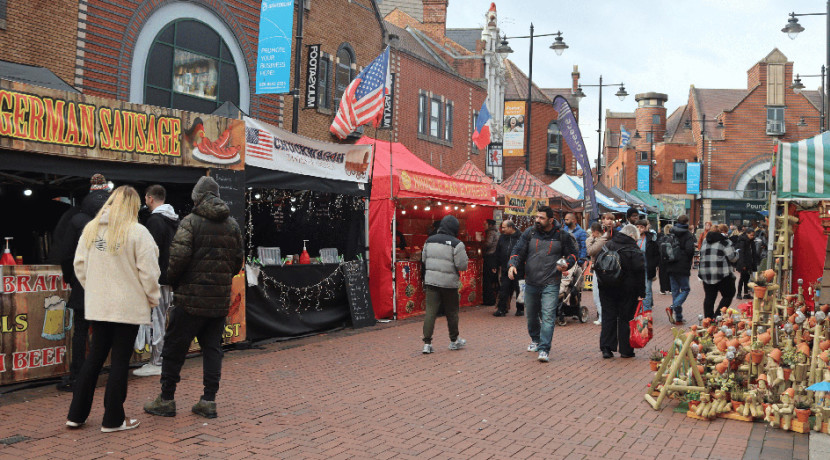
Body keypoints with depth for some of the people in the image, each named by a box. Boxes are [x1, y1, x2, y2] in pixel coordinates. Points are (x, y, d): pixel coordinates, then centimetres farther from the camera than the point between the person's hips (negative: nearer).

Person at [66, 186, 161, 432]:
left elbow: (79, 264, 7)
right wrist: (153, 298, 2)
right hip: (128, 307, -5)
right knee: (120, 361, 4)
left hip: (97, 306, 5)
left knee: (95, 357, 16)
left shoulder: (90, 228, 3)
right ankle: (113, 419, 11)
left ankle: (76, 414, 21)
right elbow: (148, 271, -13)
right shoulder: (137, 232, -13)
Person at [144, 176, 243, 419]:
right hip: (220, 299, 5)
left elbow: (179, 257, -17)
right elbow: (238, 262, 10)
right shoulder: (233, 224, 8)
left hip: (191, 299, -5)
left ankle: (166, 399, 14)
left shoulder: (190, 221, -9)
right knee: (212, 348, 11)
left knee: (174, 347, 6)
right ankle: (209, 401, 10)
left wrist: (171, 279, 1)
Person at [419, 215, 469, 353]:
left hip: (431, 281, 4)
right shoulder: (456, 244, -11)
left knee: (430, 311, 2)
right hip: (449, 283, -3)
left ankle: (427, 343, -3)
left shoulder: (429, 241, 5)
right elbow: (462, 266, -11)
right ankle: (454, 341, 26)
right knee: (452, 312, 12)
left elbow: (424, 259, 14)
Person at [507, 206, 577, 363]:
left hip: (551, 284, -3)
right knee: (531, 315, 16)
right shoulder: (529, 233, 3)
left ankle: (544, 349, -12)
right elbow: (518, 250, 3)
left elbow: (572, 253, 12)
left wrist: (567, 264, -9)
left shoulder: (562, 235, 0)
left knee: (548, 316, -12)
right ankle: (535, 339, 41)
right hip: (531, 283, 3)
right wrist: (513, 264, -16)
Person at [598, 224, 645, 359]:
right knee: (625, 318, 5)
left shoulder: (607, 246, 6)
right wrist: (641, 293, -8)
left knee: (608, 317, 8)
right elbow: (640, 272, -12)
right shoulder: (634, 251, -11)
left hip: (606, 288, 4)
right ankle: (625, 350, 8)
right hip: (627, 291, -4)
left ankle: (606, 348, 2)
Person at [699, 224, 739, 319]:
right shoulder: (725, 241, -7)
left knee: (709, 297, 9)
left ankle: (708, 318, 8)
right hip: (722, 274, -6)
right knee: (728, 295, 5)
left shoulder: (705, 241, 15)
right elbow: (733, 258, -7)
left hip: (706, 274, 6)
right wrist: (736, 254, 13)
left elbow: (701, 256, 21)